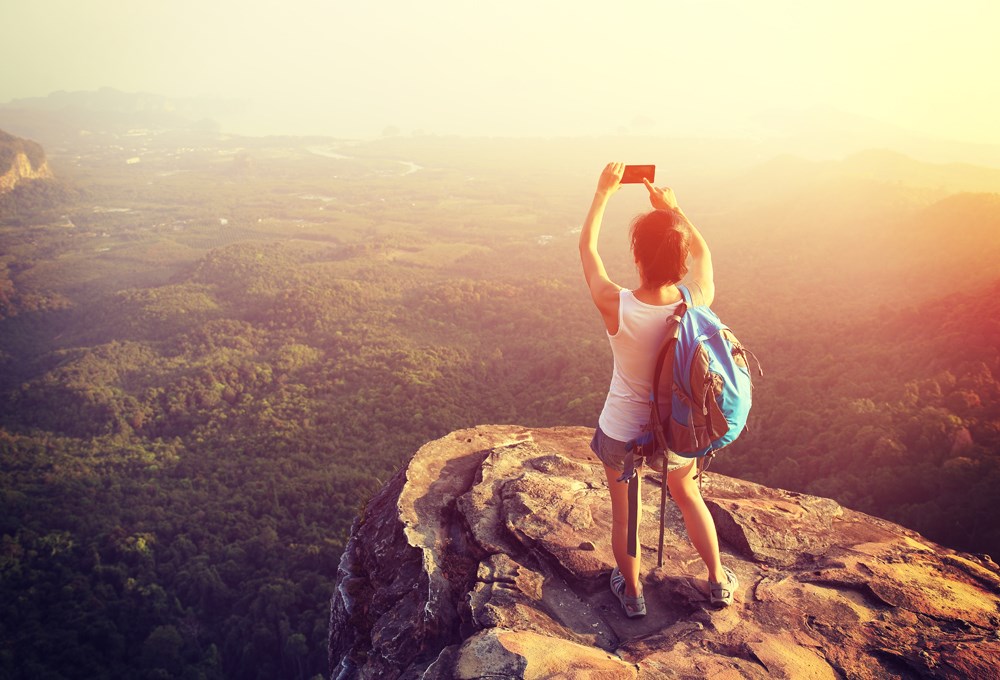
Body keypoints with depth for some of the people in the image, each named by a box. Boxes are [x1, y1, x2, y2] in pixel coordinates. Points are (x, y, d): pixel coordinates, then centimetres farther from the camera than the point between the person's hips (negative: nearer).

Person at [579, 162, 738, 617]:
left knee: (623, 513, 23)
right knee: (688, 497, 31)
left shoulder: (615, 306, -30)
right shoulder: (698, 303, -24)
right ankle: (718, 581, 48)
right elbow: (702, 252, 1)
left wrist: (604, 191, -2)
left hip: (621, 434, -2)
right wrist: (672, 208, 8)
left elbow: (587, 247, -11)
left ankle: (632, 593, 45)